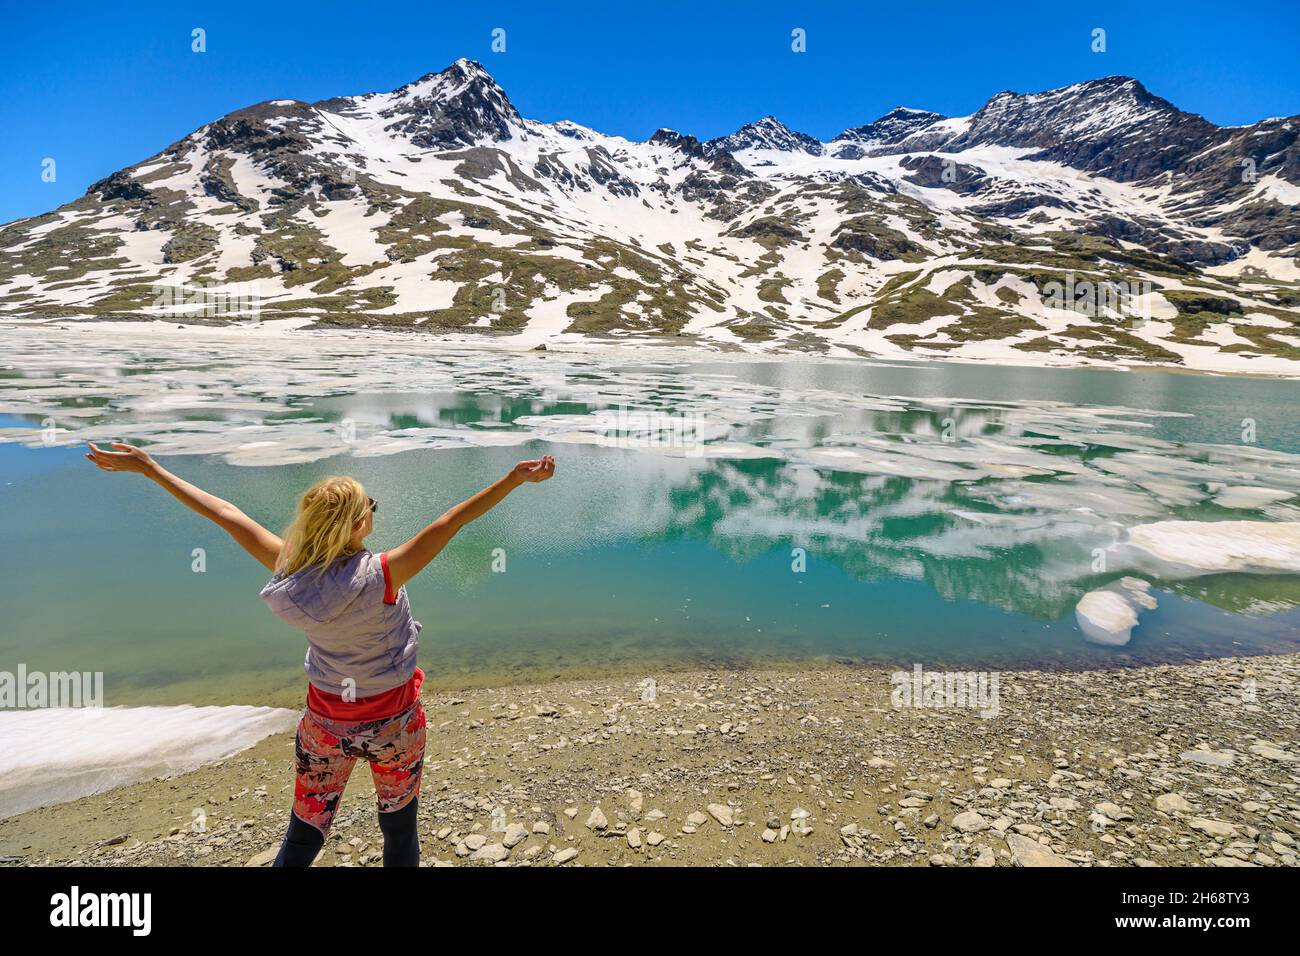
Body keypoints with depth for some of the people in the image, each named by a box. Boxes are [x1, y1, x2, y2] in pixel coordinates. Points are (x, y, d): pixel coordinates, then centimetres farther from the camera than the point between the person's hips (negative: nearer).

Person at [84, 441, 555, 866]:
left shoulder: (289, 577, -18)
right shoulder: (379, 577, -31)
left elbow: (226, 514, -9)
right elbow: (451, 522, -35)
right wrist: (515, 478, -36)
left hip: (326, 722, 3)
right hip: (393, 725, -3)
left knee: (302, 837, 19)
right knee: (399, 829, 19)